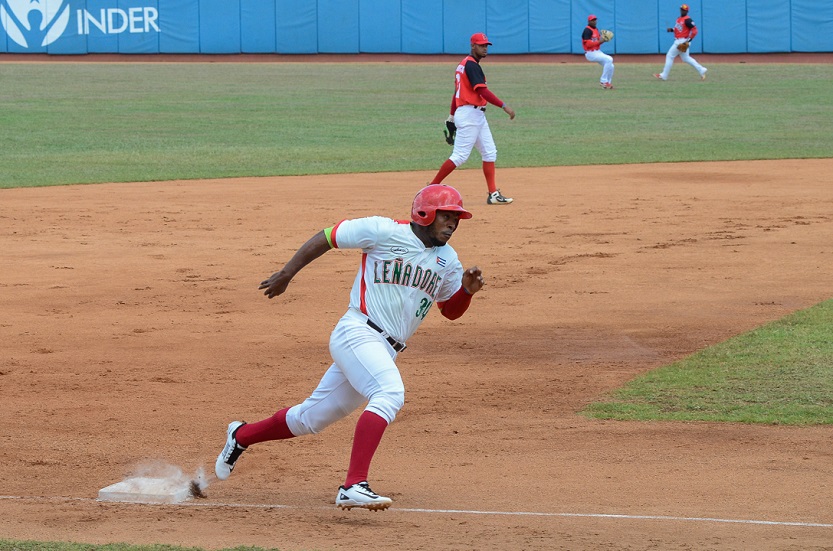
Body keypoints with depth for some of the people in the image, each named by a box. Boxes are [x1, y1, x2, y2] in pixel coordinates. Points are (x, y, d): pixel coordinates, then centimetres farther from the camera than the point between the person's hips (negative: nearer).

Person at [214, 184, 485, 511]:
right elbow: (327, 237, 0)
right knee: (390, 392, -34)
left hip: (385, 352, 8)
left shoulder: (447, 260, 12)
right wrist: (286, 274, 0)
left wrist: (467, 290, -1)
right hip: (357, 333, -8)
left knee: (311, 418, 15)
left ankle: (242, 436, 39)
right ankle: (354, 486, -42)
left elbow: (451, 311, 21)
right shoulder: (386, 232, -7)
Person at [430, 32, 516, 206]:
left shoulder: (463, 64, 17)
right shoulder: (471, 65, -14)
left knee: (490, 153, 5)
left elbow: (457, 92, 21)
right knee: (460, 155, -8)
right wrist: (503, 106, -28)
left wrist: (452, 117, 24)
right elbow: (482, 91, -24)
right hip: (469, 115, -10)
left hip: (478, 116, 10)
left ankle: (493, 194, 2)